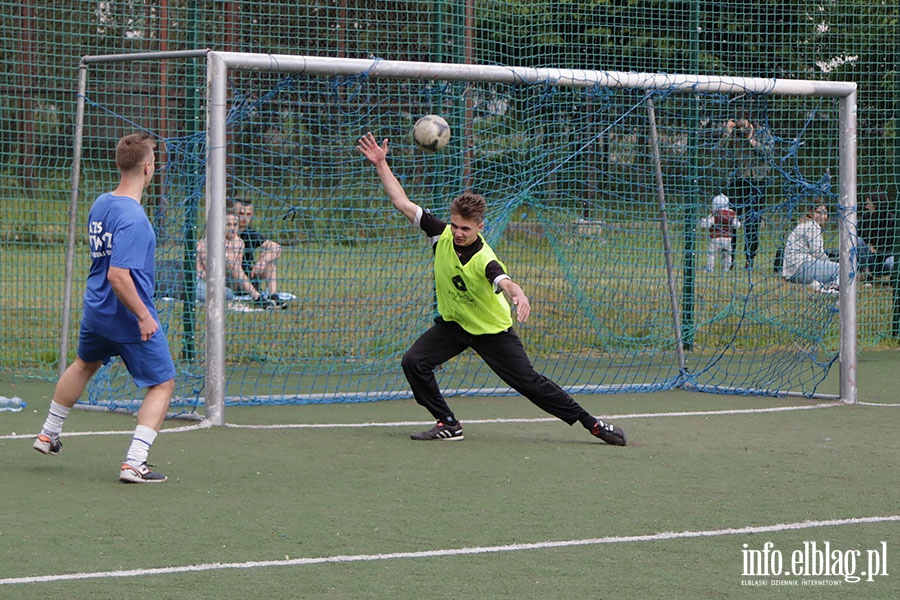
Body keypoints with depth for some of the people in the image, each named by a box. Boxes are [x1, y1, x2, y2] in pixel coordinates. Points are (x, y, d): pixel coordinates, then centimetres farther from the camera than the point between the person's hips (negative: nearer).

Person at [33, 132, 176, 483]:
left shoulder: (100, 204, 2)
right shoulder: (133, 219, -26)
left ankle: (48, 434, 46)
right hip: (129, 316, -9)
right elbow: (117, 276, -31)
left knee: (86, 364, 33)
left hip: (96, 309, 9)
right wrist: (143, 316, -26)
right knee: (162, 385, 3)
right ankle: (134, 464, -6)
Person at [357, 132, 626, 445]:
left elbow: (505, 283, -52)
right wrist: (381, 164, -13)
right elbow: (402, 202, -10)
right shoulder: (442, 234, -16)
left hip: (492, 329, -5)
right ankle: (448, 424, -1)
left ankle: (590, 423, 8)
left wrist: (518, 296, -76)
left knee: (530, 382, -5)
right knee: (413, 362, -15)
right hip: (452, 324, 5)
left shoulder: (484, 260, -31)